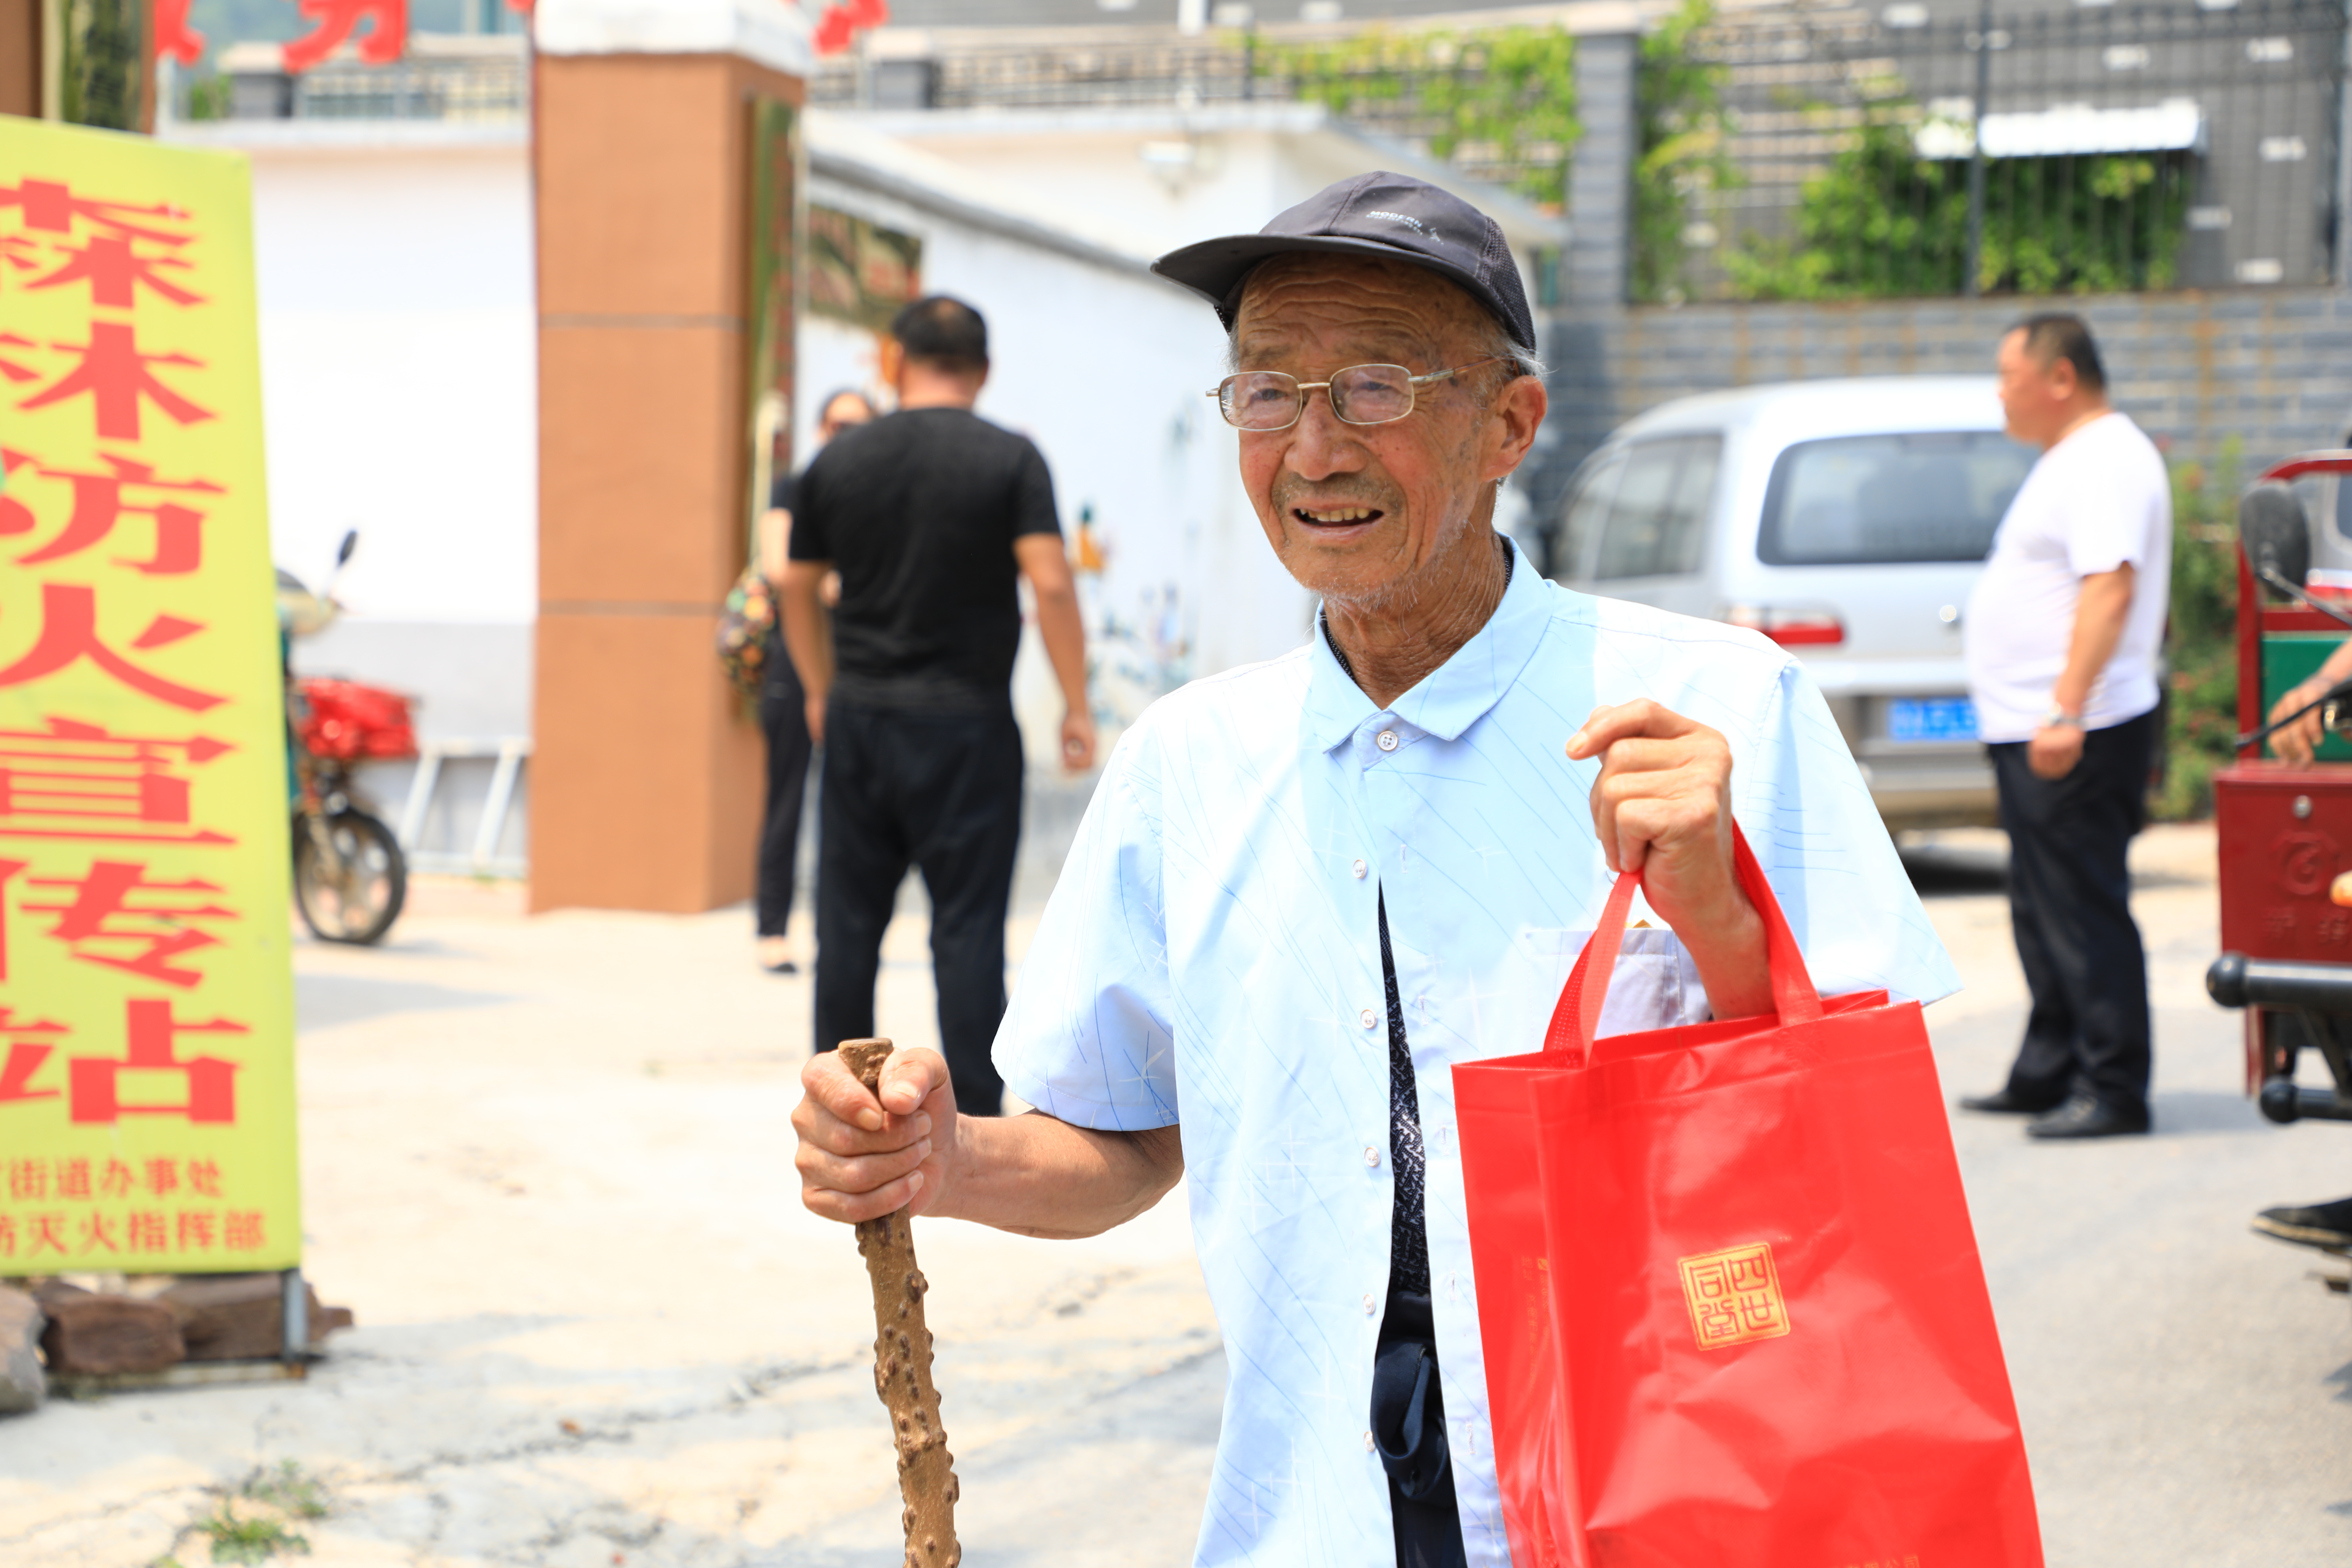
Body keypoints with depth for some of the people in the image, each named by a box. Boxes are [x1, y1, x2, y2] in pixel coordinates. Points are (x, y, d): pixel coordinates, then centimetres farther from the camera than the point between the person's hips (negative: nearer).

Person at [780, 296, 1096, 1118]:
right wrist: (1076, 707, -6)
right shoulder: (1011, 459, -5)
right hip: (966, 724, -3)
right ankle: (973, 1128, 1)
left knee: (849, 924, 11)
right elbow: (1051, 586, -14)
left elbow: (797, 590, 12)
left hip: (858, 719, 3)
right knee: (968, 928, 0)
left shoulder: (838, 461, 5)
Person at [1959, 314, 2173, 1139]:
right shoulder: (2073, 459, 19)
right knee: (2044, 913, 15)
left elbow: (2110, 589, -25)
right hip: (2031, 731, 11)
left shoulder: (2107, 462, -14)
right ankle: (2048, 1074, 23)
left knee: (2084, 912, -8)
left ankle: (2114, 1091, -5)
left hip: (2076, 738, -11)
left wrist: (2066, 714, -31)